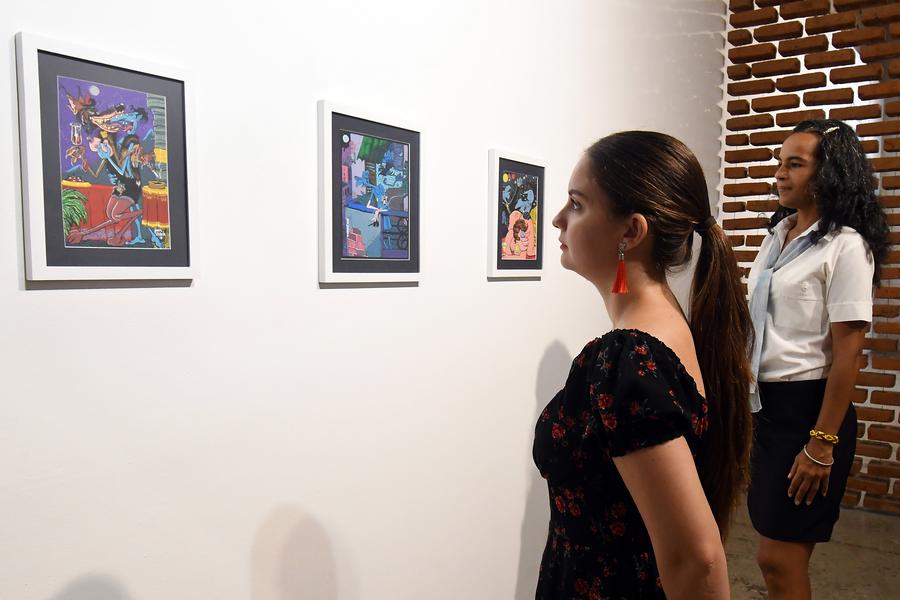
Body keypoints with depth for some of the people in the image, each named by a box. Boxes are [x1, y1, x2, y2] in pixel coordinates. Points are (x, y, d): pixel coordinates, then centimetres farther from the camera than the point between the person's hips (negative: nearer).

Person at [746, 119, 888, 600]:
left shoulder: (844, 246, -12)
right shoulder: (778, 234, 10)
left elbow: (847, 351, -15)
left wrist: (822, 443, -17)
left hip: (807, 405, -7)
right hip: (763, 402, 7)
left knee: (777, 558, 2)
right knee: (781, 556, 18)